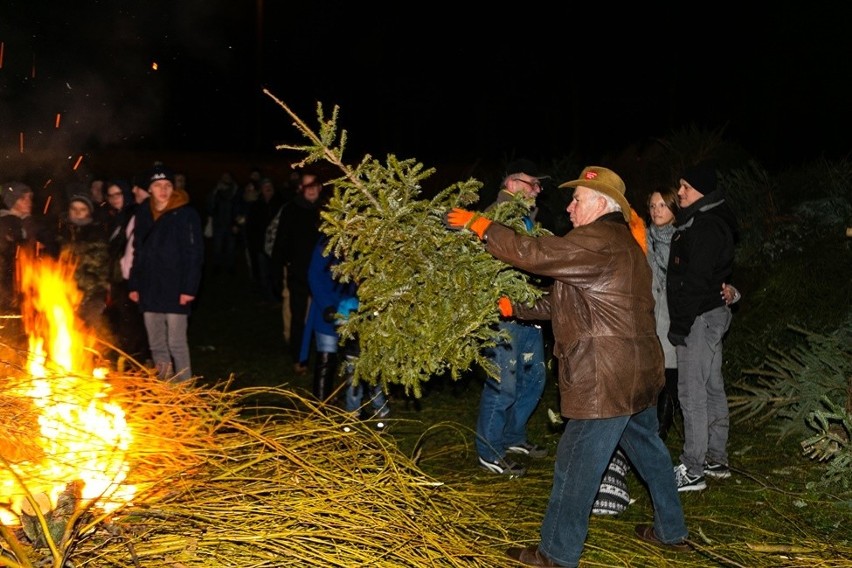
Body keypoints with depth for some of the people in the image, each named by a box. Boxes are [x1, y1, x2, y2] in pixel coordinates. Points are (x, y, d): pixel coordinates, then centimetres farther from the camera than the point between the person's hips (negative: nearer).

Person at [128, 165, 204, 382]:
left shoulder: (186, 214, -8)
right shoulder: (143, 213, 9)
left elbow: (195, 254, -11)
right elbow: (138, 252, 14)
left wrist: (189, 288, -16)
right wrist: (134, 285, 10)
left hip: (174, 291, -5)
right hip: (150, 290, 6)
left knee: (176, 343, -3)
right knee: (156, 345, 13)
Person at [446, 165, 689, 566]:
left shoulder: (599, 241, -17)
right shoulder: (617, 241, 18)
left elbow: (534, 254, -23)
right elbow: (561, 302, 19)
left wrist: (480, 225, -12)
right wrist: (517, 308, 12)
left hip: (606, 379, -11)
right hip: (637, 372, 11)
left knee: (577, 465, -1)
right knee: (647, 449, 22)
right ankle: (671, 531, 37)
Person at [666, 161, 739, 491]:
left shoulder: (706, 226, -17)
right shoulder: (705, 222, 16)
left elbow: (696, 279, -23)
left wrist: (680, 324, -20)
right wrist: (682, 321, 18)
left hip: (701, 317, -11)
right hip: (711, 314, 11)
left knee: (692, 393, -8)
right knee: (712, 389, 16)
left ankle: (692, 471, -4)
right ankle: (716, 460, 27)